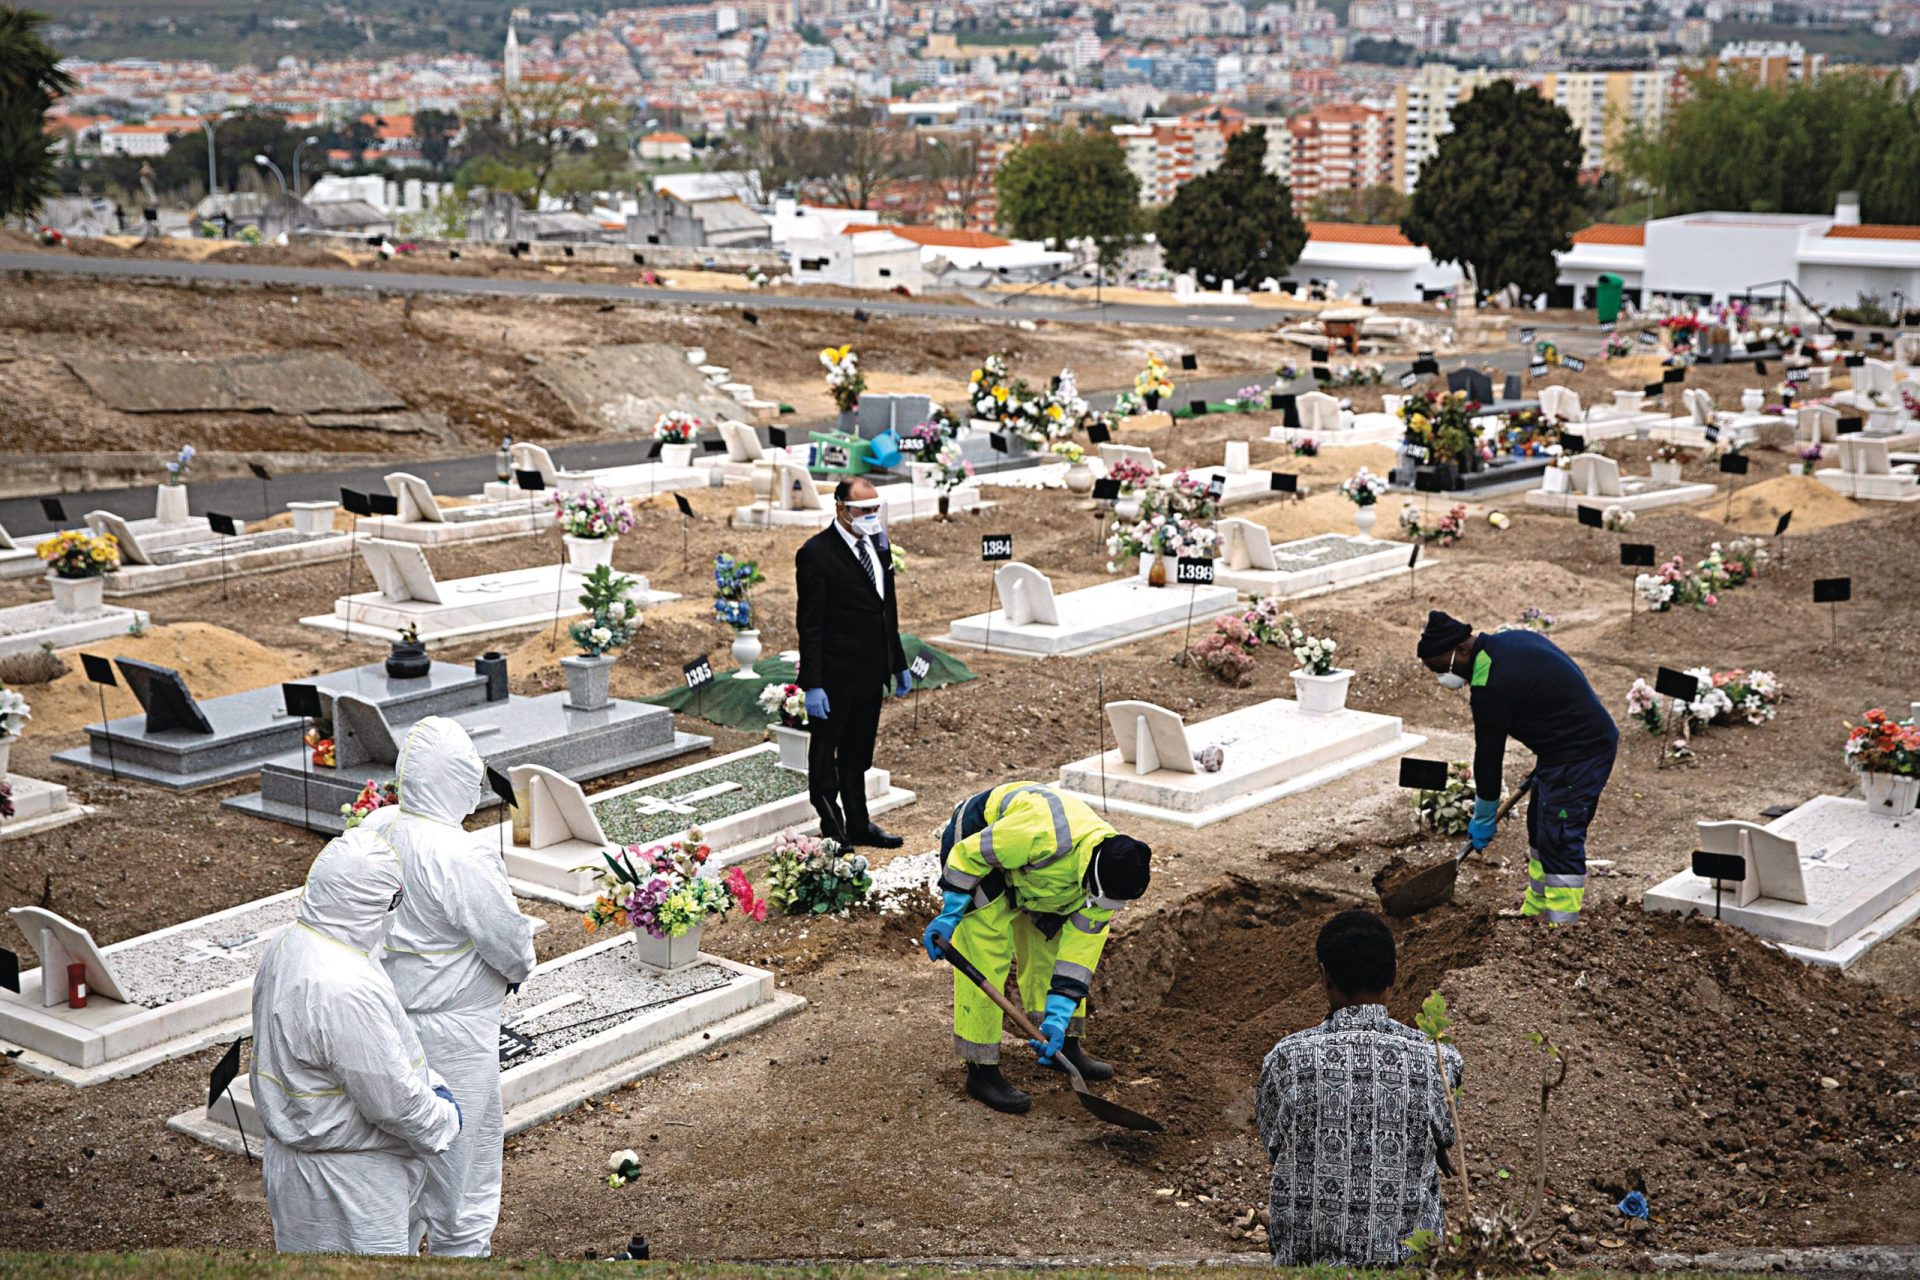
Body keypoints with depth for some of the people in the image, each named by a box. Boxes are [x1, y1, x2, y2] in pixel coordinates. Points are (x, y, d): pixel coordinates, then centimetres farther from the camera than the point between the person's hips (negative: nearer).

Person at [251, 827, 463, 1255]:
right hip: (346, 1183, -10)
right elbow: (393, 1100, -25)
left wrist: (431, 1082, 9)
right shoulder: (346, 990, -33)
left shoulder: (289, 944, -1)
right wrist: (445, 1117, -7)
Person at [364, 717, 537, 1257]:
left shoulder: (374, 828, -6)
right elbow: (511, 940, -20)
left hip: (387, 1011, 8)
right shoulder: (462, 857, -28)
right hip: (449, 1026, -8)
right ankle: (461, 1249, 23)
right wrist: (516, 970, 2)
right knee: (463, 1150, 10)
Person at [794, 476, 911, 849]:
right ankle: (831, 830, 16)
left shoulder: (879, 545, 8)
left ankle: (859, 826, 29)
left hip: (871, 675, 8)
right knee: (824, 759, 7)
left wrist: (899, 665, 18)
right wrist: (812, 685, -19)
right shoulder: (816, 554, -15)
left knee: (857, 759, 19)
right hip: (835, 678, -7)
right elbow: (810, 625, -16)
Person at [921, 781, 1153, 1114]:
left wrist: (1057, 1018, -18)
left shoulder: (1106, 876, -18)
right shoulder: (1045, 836, -43)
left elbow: (1080, 950, -13)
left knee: (1052, 948, 9)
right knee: (984, 960, -12)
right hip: (973, 843, -7)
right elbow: (970, 852, -29)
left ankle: (1065, 1048, 27)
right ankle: (981, 1072, -5)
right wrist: (950, 914, -22)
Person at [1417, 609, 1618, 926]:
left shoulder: (1489, 686, -22)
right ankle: (1534, 913, 30)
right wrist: (1544, 764, 22)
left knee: (1560, 843, -8)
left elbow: (1488, 755, -13)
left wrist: (1483, 819, -1)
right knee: (1541, 830, 19)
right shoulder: (1512, 639, 8)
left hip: (1577, 756, -11)